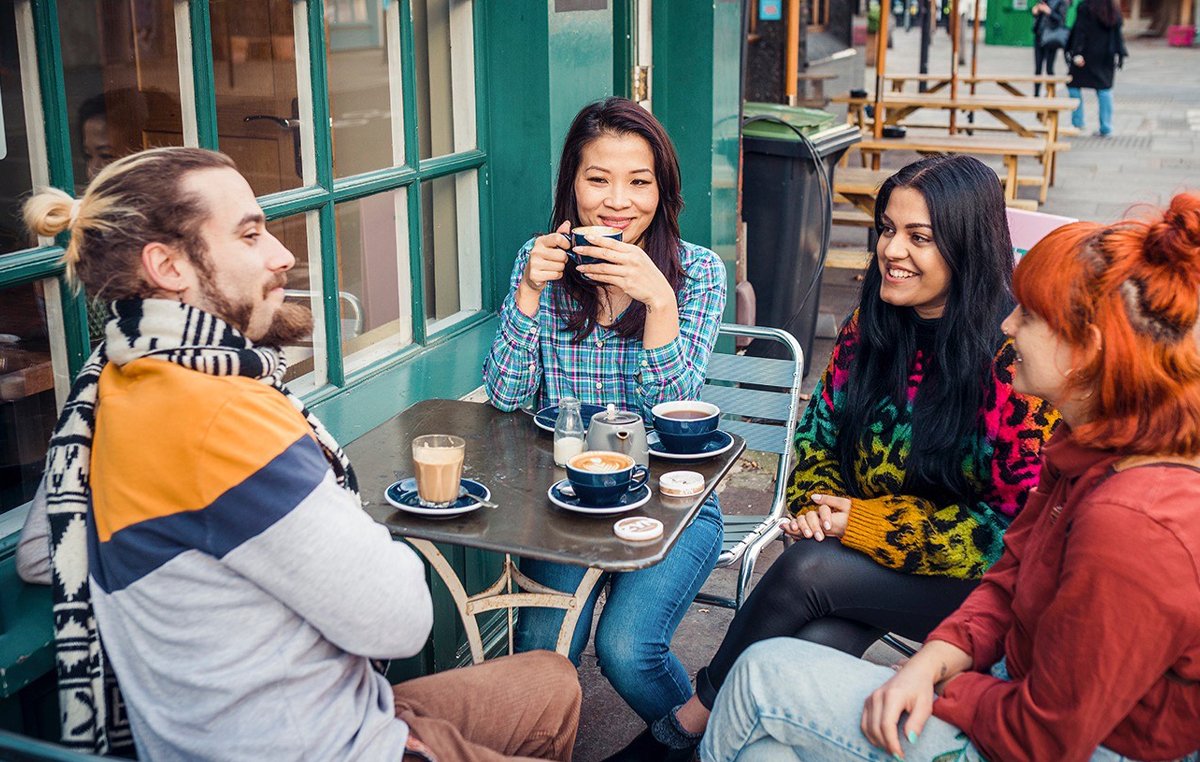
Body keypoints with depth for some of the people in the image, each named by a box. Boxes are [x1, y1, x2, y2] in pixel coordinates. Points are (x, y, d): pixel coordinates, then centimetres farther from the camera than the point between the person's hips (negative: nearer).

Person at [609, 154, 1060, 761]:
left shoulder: (1013, 359, -18)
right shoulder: (871, 327, 1)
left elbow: (1022, 523, -19)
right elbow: (819, 433, 13)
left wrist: (868, 523, -20)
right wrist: (817, 503, -9)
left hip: (974, 577, -4)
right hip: (865, 556, 5)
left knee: (807, 570, -27)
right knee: (815, 645, -27)